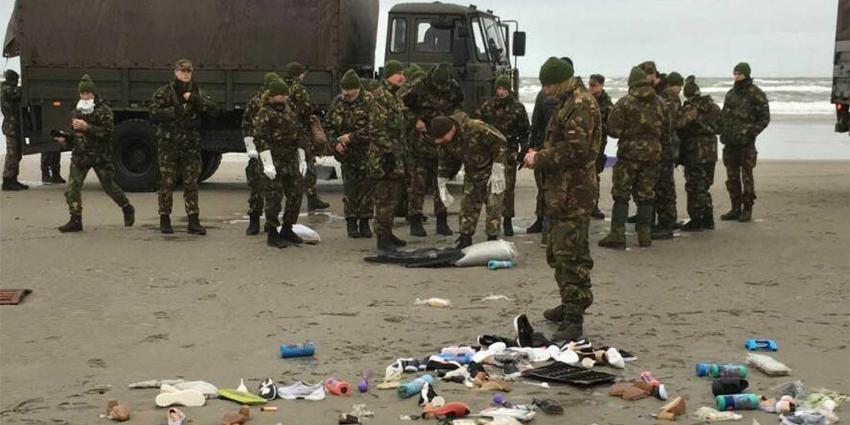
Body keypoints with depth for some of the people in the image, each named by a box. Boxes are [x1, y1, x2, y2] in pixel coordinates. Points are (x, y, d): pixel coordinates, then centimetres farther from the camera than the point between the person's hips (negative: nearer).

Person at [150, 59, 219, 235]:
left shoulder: (197, 93, 10)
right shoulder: (163, 93, 0)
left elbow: (214, 110, -2)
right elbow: (154, 114, -11)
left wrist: (195, 100, -14)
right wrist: (175, 111, -18)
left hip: (191, 145, 3)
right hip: (169, 144, -2)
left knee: (191, 184, 3)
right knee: (167, 183, 2)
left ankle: (193, 221, 6)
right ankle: (164, 219, 13)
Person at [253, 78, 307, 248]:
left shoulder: (290, 111, 16)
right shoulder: (264, 114, -7)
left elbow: (299, 135, 20)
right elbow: (260, 139, -13)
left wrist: (302, 159, 16)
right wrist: (267, 164, -20)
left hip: (291, 161, 7)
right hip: (274, 161, -7)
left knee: (296, 195, 8)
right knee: (274, 199, -4)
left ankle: (287, 230, 22)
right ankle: (272, 235, 5)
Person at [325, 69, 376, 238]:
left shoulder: (369, 102, -13)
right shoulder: (337, 102, 4)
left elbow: (372, 129, -21)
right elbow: (329, 125, 12)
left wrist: (351, 137, -20)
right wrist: (335, 142, -4)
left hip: (366, 153, -3)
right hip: (346, 154, 3)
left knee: (366, 188, 1)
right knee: (349, 188, 3)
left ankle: (364, 222, 12)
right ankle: (351, 222, 11)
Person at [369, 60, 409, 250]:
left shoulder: (395, 97, 18)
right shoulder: (380, 96, -13)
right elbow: (379, 127, -19)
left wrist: (400, 151, 23)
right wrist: (388, 151, -22)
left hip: (396, 153, 10)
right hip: (385, 154, -10)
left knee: (393, 197, 14)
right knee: (385, 197, -7)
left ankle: (388, 233, 22)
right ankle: (382, 237, -4)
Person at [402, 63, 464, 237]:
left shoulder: (454, 88, -1)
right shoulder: (419, 87, -12)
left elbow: (459, 105, 18)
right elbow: (403, 106, -2)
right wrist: (416, 120, -13)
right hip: (421, 142, -3)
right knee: (418, 182, -3)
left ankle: (442, 221, 14)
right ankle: (415, 221, 2)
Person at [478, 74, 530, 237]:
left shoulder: (517, 107, 2)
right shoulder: (487, 106, 7)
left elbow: (524, 132, 5)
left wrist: (523, 151, -2)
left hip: (509, 151, -2)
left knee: (509, 186, -4)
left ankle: (507, 219, 4)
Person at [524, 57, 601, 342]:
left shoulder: (580, 104, -16)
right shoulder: (570, 102, 18)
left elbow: (575, 149, -24)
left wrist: (539, 158, -13)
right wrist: (540, 156, 9)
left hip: (573, 193, -11)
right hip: (563, 192, 11)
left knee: (570, 255, -11)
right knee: (559, 252, 20)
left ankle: (574, 320, -9)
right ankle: (569, 306, 33)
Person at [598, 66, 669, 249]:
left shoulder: (624, 103, -8)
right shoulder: (660, 103, 5)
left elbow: (613, 129, -9)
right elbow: (666, 131, 11)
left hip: (629, 152, -4)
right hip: (652, 153, 4)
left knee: (621, 194, 0)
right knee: (646, 195, 10)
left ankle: (617, 235, -4)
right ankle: (644, 234, 12)